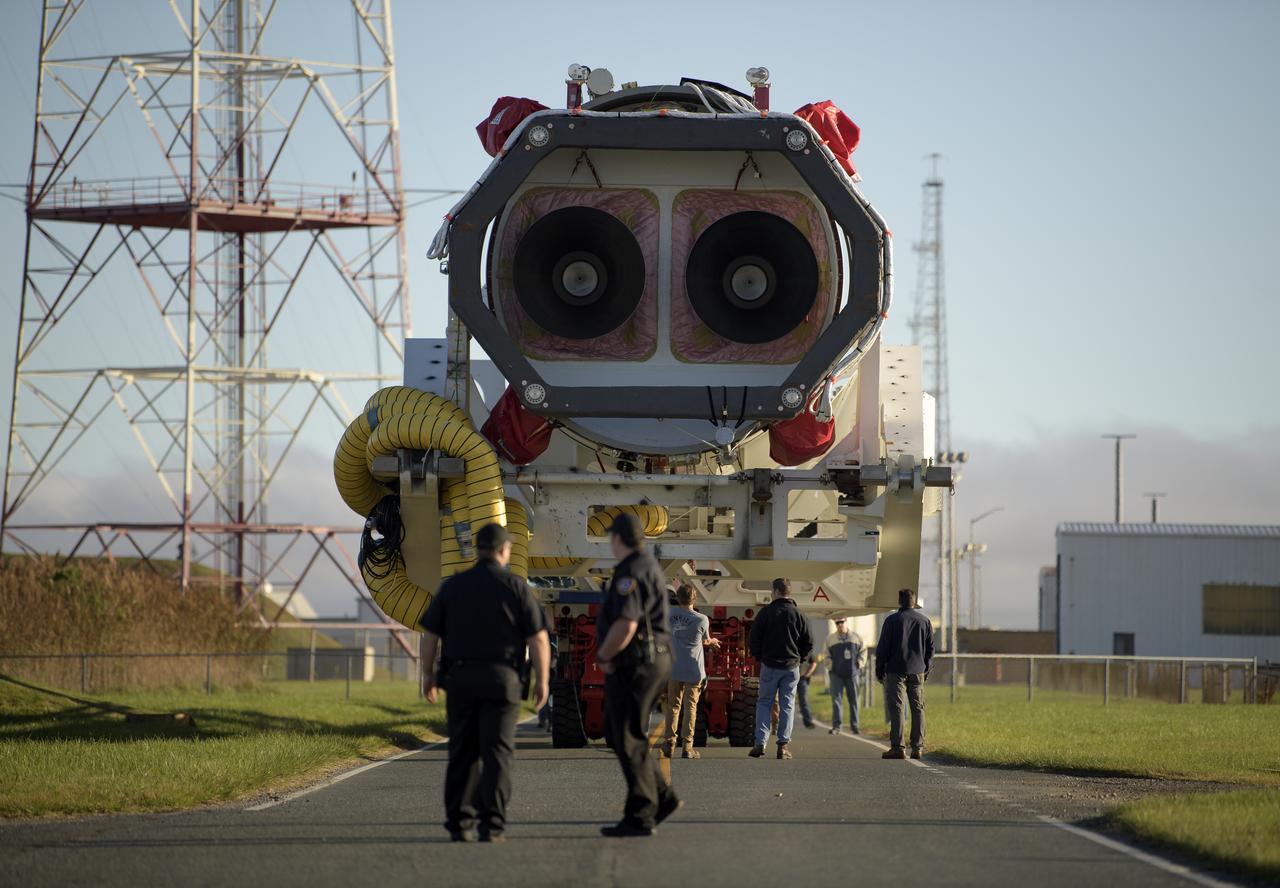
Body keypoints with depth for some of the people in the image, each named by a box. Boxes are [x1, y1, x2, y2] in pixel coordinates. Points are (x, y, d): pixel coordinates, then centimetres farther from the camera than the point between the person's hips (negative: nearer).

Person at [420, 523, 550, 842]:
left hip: (459, 677, 2)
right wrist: (542, 682, 2)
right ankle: (491, 825, -10)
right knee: (496, 753, -2)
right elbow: (538, 639, -6)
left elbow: (430, 634, 5)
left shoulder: (452, 586, 4)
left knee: (463, 753, 11)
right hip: (501, 678, -2)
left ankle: (459, 823, 9)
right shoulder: (516, 588, -3)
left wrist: (428, 674, 16)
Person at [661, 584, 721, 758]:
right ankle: (687, 747, 0)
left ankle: (669, 743, 11)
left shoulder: (671, 614, -3)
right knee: (690, 707, 2)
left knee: (673, 706, 13)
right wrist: (712, 641, 31)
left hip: (674, 670, 3)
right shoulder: (702, 620, -11)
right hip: (694, 671, -3)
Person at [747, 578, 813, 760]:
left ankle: (760, 743, -4)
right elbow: (809, 643, 4)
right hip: (791, 667, 2)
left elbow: (754, 637, -4)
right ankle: (783, 745, 2)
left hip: (769, 665, -2)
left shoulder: (766, 612, -6)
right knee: (787, 705, 6)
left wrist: (759, 657, 10)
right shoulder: (798, 615, 1)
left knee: (764, 703, 6)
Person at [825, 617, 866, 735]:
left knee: (853, 700, 5)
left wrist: (859, 664, 0)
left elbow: (863, 651, 12)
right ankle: (836, 726, -11)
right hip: (836, 674, -1)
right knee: (836, 699, -9)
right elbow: (827, 655, 10)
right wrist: (830, 666, -4)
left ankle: (854, 725, 14)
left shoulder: (856, 637, 7)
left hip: (852, 673, 1)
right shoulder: (830, 639, 7)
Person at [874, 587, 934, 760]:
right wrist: (926, 669, 19)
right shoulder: (924, 621, 7)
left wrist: (879, 669, 4)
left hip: (896, 670, -3)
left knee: (896, 708, -4)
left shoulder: (892, 620, -4)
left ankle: (897, 747, -11)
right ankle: (917, 747, 6)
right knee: (918, 708, 9)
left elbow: (883, 648, -4)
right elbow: (930, 648, 11)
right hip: (917, 671, 3)